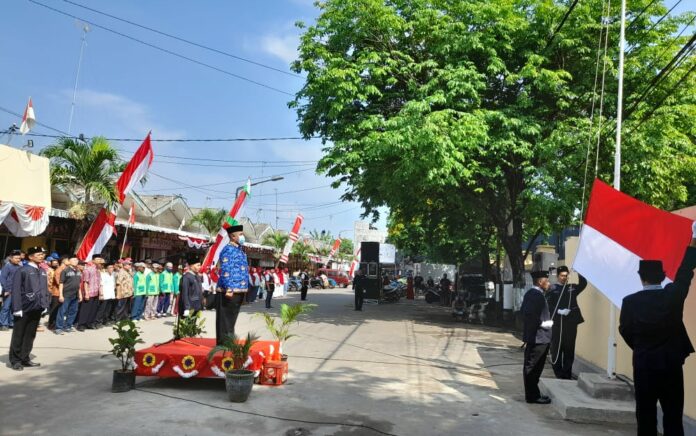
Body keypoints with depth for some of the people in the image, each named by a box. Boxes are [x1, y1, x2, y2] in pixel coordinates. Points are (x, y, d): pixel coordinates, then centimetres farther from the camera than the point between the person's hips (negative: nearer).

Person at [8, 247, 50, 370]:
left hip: (37, 308, 6)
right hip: (24, 309, -6)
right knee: (18, 335, 6)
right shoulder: (22, 271, -10)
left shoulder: (42, 272, 10)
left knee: (30, 335, 13)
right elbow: (16, 291, -13)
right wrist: (17, 308, -16)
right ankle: (15, 360, 16)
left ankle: (25, 359, 23)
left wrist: (45, 305, 9)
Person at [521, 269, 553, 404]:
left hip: (534, 338, 10)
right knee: (532, 368, -2)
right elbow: (531, 316, -27)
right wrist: (544, 323, -17)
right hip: (538, 338, -10)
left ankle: (533, 394, 24)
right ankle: (533, 396, 6)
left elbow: (524, 312, 18)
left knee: (532, 368, 16)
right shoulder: (536, 295, -19)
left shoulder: (531, 293, 13)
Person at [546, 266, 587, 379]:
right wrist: (559, 311, -18)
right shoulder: (552, 289, 2)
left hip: (571, 323, 2)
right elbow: (548, 305, -5)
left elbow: (584, 283, -7)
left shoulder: (572, 288, 11)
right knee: (556, 348, 1)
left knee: (569, 349, 7)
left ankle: (567, 374, 17)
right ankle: (558, 374, 12)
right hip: (557, 323, -2)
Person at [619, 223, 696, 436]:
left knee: (645, 414, 8)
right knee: (673, 415, 8)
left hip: (643, 365, 0)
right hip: (671, 365, 1)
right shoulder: (673, 295, -10)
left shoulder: (630, 302, -10)